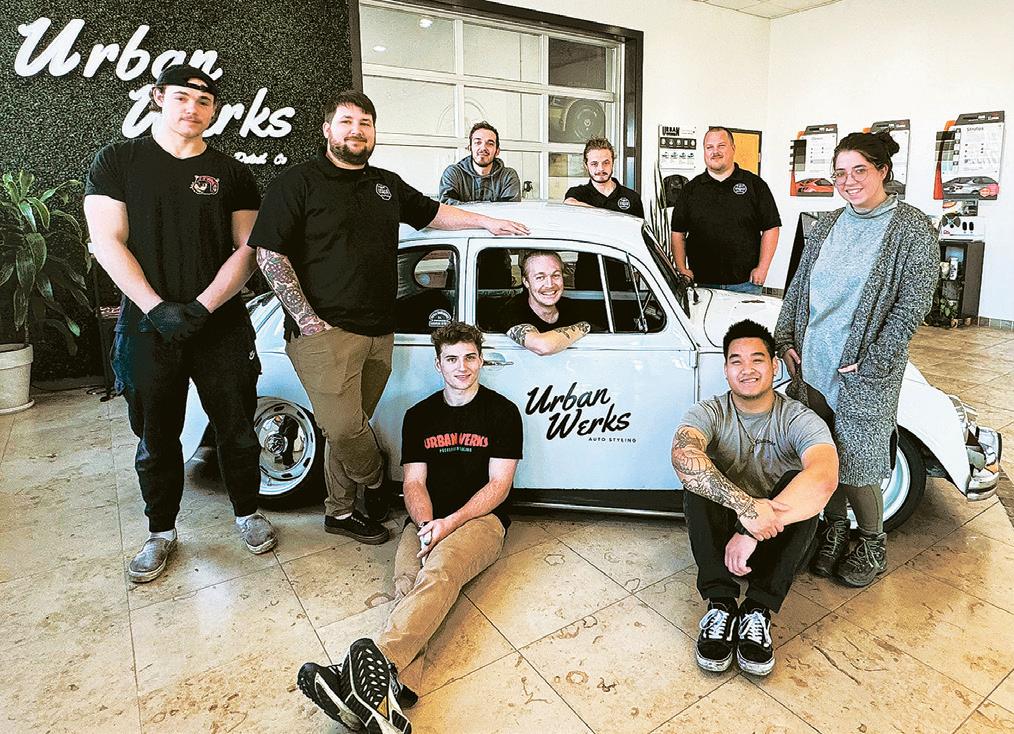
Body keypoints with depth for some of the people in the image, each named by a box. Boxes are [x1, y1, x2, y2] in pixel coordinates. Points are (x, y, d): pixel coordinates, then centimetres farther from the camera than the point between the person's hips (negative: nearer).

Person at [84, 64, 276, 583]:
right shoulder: (118, 162, 5)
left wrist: (202, 307, -13)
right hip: (147, 327, 0)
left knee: (236, 429, 7)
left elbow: (247, 249, -1)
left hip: (221, 326, 0)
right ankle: (161, 534, 28)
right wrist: (157, 308, -15)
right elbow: (107, 242, -3)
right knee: (156, 438, 10)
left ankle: (247, 514, 28)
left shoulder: (231, 173, 7)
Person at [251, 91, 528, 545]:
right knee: (344, 428, -9)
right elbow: (269, 254, -6)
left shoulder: (387, 185, 17)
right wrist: (307, 319, -12)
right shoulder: (299, 183, -1)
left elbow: (433, 213, 31)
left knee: (350, 427, 10)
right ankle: (376, 481, 20)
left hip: (378, 332, 5)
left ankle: (340, 511, 26)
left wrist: (487, 222, 26)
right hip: (324, 332, -5)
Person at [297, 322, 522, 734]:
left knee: (439, 571, -35)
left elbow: (499, 485, -3)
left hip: (481, 518, -3)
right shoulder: (419, 416, 15)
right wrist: (426, 524, -14)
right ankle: (389, 688, -51)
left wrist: (450, 523, -17)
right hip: (428, 519, 3)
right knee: (407, 582, -29)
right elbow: (414, 483, 8)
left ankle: (379, 660, -56)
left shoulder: (502, 412, 4)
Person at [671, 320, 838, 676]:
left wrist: (754, 530, -42)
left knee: (800, 484, -29)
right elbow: (683, 456, -34)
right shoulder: (709, 413, -9)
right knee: (698, 480, -28)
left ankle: (758, 609, -27)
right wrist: (746, 505, -47)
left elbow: (824, 478, -33)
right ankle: (720, 603, -27)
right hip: (718, 532, 0)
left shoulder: (799, 419, -11)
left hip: (778, 543, 0)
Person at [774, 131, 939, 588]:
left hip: (863, 373, -4)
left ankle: (873, 545, 26)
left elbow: (914, 302, -10)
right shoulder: (827, 224, 10)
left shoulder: (912, 229, -5)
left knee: (856, 463, 1)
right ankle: (834, 529, 33)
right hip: (811, 365, 5)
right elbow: (798, 285, 14)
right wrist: (785, 340, 4)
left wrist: (870, 365, -15)